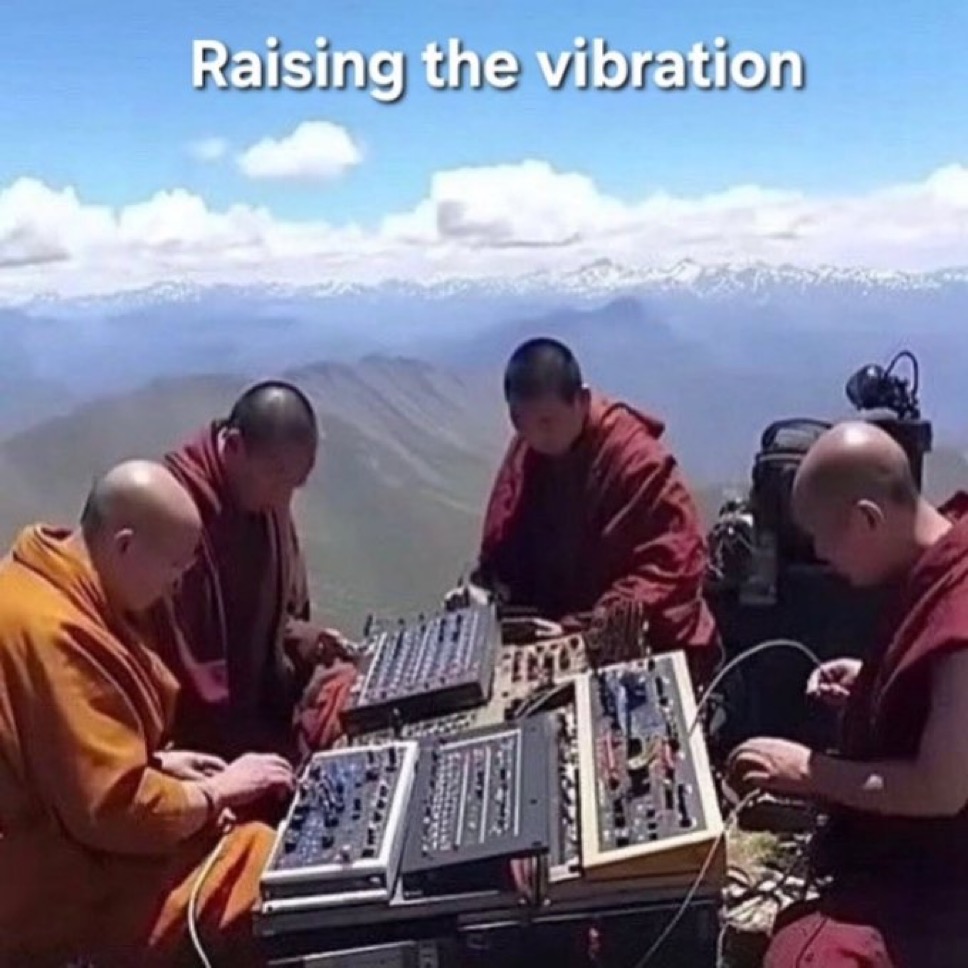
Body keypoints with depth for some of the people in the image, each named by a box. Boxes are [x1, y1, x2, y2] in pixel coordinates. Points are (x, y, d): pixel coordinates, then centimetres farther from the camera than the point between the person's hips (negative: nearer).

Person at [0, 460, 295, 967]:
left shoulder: (51, 582, 4)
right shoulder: (54, 631, -29)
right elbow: (115, 808, -27)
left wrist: (157, 762, 5)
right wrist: (215, 792, -13)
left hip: (69, 837, 10)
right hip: (67, 895, -10)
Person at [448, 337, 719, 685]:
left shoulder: (638, 460, -19)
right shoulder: (525, 452, 0)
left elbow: (673, 567, -22)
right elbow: (509, 542, 9)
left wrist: (583, 630, -28)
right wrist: (485, 588, -12)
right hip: (554, 642, 6)